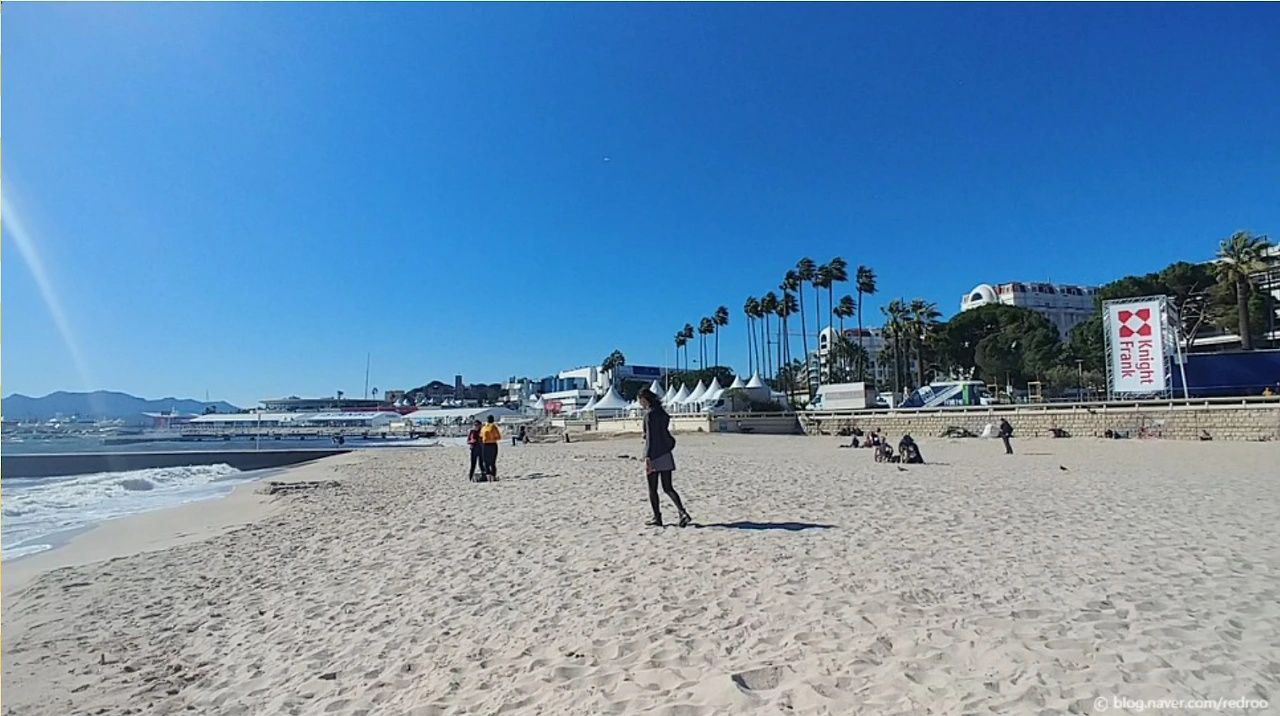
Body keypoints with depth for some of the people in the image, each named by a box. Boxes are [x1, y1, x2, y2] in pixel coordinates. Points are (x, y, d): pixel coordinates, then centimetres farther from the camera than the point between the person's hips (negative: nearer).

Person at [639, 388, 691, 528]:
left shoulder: (649, 414, -12)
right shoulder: (662, 413, 12)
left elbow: (650, 437, -17)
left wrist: (647, 458, -18)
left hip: (654, 456, -8)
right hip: (666, 455, 8)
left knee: (652, 490, 6)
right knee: (668, 488, 9)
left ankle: (657, 518, 12)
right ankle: (683, 512, -5)